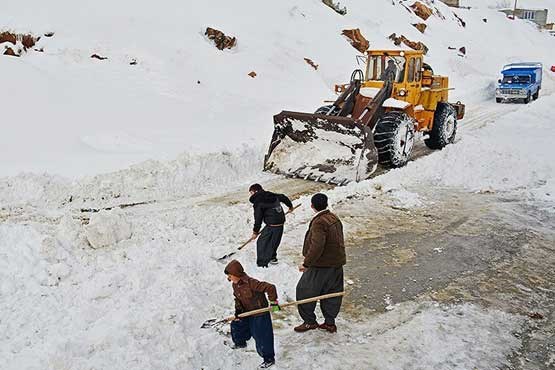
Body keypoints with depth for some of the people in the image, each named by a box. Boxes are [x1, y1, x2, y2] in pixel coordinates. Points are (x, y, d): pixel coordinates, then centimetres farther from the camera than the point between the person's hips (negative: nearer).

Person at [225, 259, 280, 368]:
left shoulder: (251, 283, -32)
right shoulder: (235, 285, -4)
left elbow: (270, 287, -31)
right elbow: (238, 299, 11)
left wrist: (273, 302, -24)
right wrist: (238, 310, -3)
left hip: (260, 314, -9)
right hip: (247, 313, 9)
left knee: (261, 336, -5)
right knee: (236, 325, 23)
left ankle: (269, 359, 10)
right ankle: (240, 342, 50)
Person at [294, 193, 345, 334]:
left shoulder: (318, 223, -21)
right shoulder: (335, 219, 7)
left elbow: (317, 246, -30)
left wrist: (306, 263, -23)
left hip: (321, 266, -9)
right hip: (337, 264, 9)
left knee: (304, 291, 6)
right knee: (332, 293, 18)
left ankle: (310, 321, 15)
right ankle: (330, 322, 27)